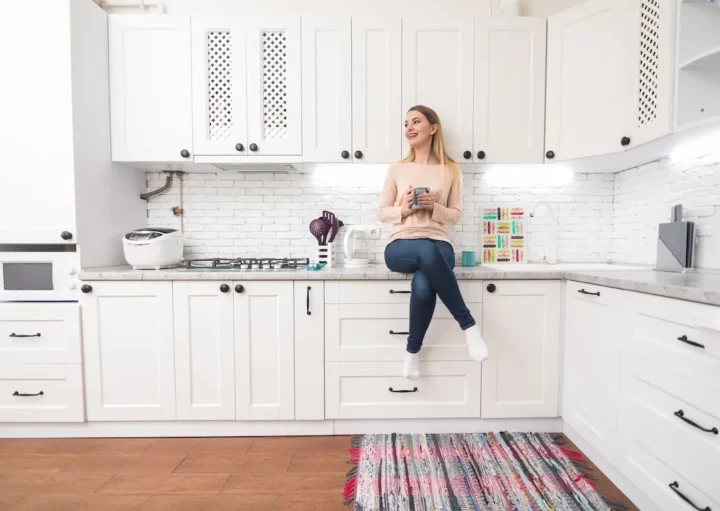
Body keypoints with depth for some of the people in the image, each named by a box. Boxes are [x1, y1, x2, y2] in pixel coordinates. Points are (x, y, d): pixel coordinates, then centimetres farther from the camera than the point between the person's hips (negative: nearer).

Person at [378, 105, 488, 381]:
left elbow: (455, 214, 10)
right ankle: (468, 325, -24)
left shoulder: (450, 170, 11)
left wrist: (433, 207, -10)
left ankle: (413, 350, -10)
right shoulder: (396, 169, 12)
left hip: (438, 245, 0)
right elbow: (382, 212, 11)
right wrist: (403, 209, -9)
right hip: (400, 246, 0)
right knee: (427, 251, -39)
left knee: (423, 286, -37)